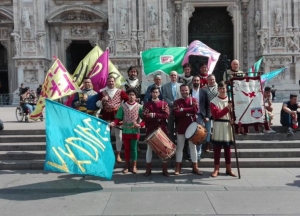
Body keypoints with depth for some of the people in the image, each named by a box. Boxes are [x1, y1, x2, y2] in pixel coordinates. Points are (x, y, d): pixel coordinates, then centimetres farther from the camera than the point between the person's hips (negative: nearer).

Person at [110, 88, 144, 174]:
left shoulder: (139, 107, -3)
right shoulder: (123, 106, 0)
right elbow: (118, 118, -2)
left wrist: (140, 125, -21)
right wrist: (114, 123, -21)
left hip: (135, 131, -1)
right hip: (125, 131, 2)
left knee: (134, 149, 4)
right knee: (126, 149, 10)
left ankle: (134, 166, 17)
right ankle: (127, 166, 22)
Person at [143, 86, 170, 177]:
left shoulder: (164, 103, 6)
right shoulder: (147, 104, 6)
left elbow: (166, 115, -9)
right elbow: (145, 117, -8)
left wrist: (154, 115, -15)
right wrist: (159, 117, -18)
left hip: (162, 129, 0)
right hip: (150, 129, 0)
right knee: (149, 148, 3)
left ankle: (165, 169, 13)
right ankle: (148, 169, 12)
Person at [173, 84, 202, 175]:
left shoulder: (194, 100, 5)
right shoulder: (177, 102, 3)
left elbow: (196, 110, -14)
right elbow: (176, 113, -14)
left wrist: (183, 110, -13)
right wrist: (189, 111, -17)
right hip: (181, 128, 0)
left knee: (193, 147, 8)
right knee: (179, 147, 4)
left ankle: (195, 167, 15)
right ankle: (178, 168, 10)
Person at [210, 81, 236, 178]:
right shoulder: (214, 101, -3)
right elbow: (216, 115, -14)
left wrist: (233, 119, -13)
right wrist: (227, 108, -22)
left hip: (228, 126, 3)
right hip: (218, 126, -2)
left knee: (228, 148, 10)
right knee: (217, 148, 2)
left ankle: (229, 169, 19)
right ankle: (216, 169, 10)